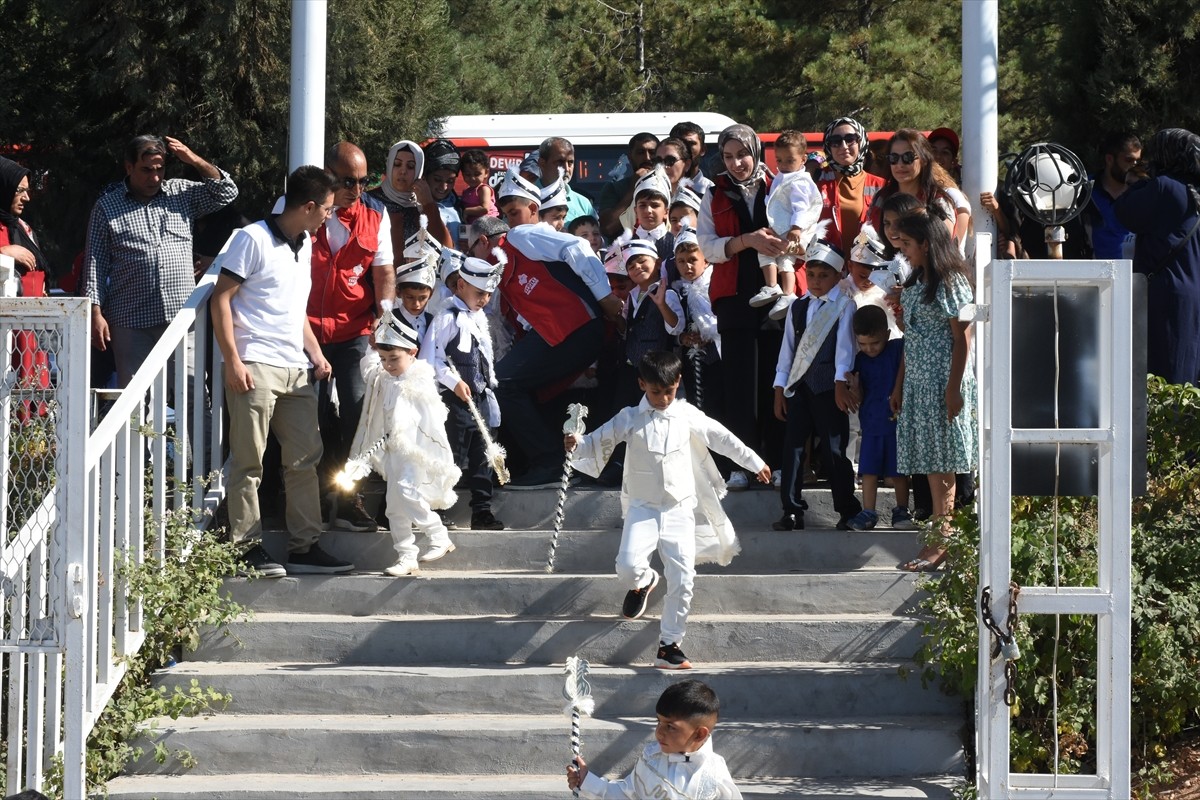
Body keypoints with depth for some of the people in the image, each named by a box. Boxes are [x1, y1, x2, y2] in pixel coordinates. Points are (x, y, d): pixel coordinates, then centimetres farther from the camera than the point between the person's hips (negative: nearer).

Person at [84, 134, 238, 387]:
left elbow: (227, 192, 13)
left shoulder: (182, 193, 14)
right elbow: (95, 264, 5)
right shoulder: (107, 207, 7)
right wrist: (96, 314, -4)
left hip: (181, 318, 2)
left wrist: (195, 161, 2)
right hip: (132, 324, -2)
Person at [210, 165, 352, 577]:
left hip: (296, 370, 8)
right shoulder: (253, 239, -7)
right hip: (255, 368, -8)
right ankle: (249, 548, -1)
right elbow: (221, 299, -10)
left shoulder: (305, 244, 17)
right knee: (249, 461, -4)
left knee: (305, 458, 8)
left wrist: (315, 353, 15)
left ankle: (304, 547, 13)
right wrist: (233, 361, -16)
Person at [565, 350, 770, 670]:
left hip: (679, 509, 1)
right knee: (628, 565, -22)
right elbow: (598, 441, -1)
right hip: (644, 508, -1)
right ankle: (642, 583, 16)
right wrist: (576, 444, -24)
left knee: (682, 579, -4)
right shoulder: (629, 419, -2)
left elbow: (721, 437, 12)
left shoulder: (687, 415, 2)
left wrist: (755, 463, 19)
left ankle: (669, 645, 7)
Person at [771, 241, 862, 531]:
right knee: (793, 446, 2)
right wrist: (780, 388, 13)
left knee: (833, 448, -5)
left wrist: (841, 383, -15)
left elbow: (844, 345, -7)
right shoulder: (797, 307, 15)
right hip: (798, 386, 5)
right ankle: (792, 510, 5)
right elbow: (788, 347, 17)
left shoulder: (844, 306, 0)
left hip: (829, 386, -5)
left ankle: (847, 510, 3)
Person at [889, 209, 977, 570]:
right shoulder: (915, 282, 14)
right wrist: (900, 385, 16)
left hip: (942, 382, -8)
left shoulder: (950, 282, -11)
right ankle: (939, 538, 10)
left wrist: (954, 389, -18)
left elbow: (962, 339, -14)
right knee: (930, 465, 7)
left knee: (941, 466, -6)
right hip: (918, 382, 9)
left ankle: (941, 545, -4)